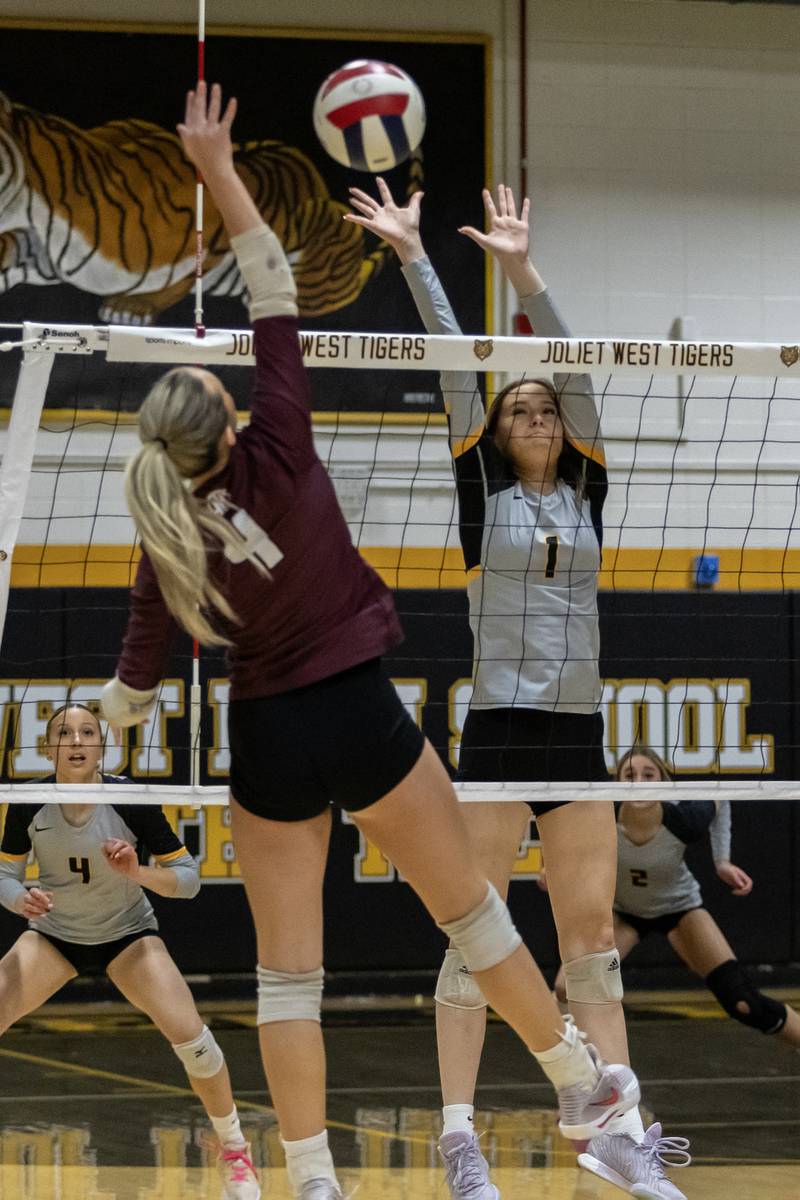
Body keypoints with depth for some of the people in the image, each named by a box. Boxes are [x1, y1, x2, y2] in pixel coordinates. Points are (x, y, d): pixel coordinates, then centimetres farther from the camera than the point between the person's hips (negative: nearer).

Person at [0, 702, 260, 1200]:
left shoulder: (131, 801, -23)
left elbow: (189, 878, -16)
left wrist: (138, 873, -35)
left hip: (127, 933, -2)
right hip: (53, 934, 2)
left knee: (189, 1033, -23)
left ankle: (235, 1150, -2)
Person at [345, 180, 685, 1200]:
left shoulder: (585, 487, 11)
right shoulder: (482, 490, 4)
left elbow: (570, 370, 0)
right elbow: (455, 371, -3)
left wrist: (523, 271, -11)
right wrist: (414, 260, -11)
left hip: (577, 734, 4)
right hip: (499, 728, -3)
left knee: (592, 936, 4)